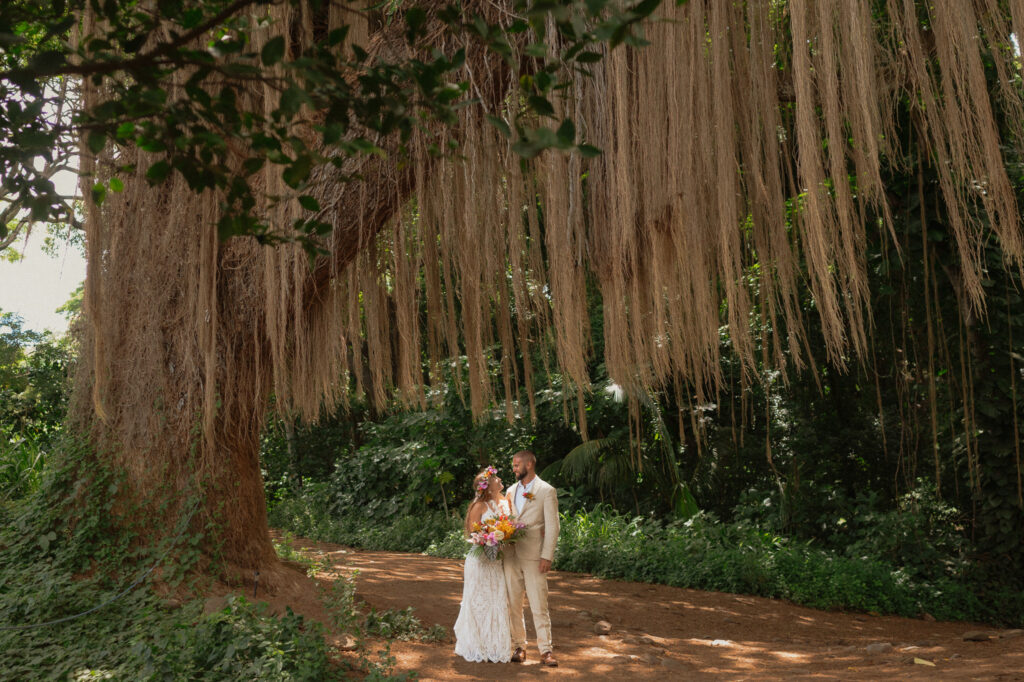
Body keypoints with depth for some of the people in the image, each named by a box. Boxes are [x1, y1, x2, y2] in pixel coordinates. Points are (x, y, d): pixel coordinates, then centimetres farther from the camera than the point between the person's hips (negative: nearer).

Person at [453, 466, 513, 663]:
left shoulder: (505, 503, 8)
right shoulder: (479, 506, -9)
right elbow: (473, 534, -10)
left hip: (497, 561, 5)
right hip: (480, 560, -5)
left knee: (499, 603, 7)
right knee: (478, 603, 2)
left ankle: (496, 648, 16)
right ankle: (475, 649, 11)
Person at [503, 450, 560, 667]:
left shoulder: (546, 491, -2)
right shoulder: (511, 491, 15)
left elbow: (552, 527, -6)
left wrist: (547, 556, -13)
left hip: (533, 556, -5)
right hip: (511, 555, 6)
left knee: (539, 605, -5)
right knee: (513, 605, 8)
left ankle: (545, 650, 2)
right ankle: (519, 647, 18)